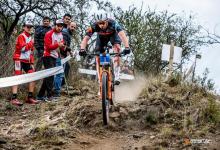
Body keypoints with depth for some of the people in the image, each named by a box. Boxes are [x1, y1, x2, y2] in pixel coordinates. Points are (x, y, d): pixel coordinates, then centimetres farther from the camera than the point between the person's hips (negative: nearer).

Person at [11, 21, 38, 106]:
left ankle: (30, 97, 9)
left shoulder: (31, 39, 18)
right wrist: (31, 43, -9)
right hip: (19, 59, -8)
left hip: (27, 61, 8)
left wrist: (32, 63, 18)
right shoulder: (21, 36, -6)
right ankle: (14, 98, -18)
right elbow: (23, 48, -19)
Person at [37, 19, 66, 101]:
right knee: (50, 75, -14)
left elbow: (61, 48, 16)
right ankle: (49, 96, -15)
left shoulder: (60, 35, 14)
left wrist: (63, 47, -7)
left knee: (48, 76, 9)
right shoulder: (49, 34, -10)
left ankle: (40, 95, 16)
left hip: (55, 57, 8)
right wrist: (57, 45, -29)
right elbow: (48, 46, -17)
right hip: (48, 56, -8)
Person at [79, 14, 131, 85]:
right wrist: (82, 49, -57)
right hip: (101, 37, 2)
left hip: (113, 34, -2)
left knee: (117, 48, -29)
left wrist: (127, 47, -66)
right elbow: (86, 38, -39)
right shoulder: (94, 26, -36)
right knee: (98, 58, -8)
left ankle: (117, 77, -26)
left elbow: (122, 34, -51)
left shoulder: (113, 24, -41)